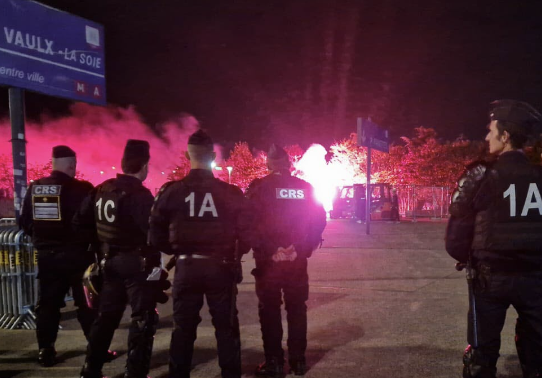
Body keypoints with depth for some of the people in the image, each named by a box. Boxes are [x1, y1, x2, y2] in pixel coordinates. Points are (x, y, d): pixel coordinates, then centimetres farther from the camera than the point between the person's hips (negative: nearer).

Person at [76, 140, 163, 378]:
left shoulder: (101, 190, 4)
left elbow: (80, 222, 9)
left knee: (107, 315, 18)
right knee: (142, 319, 4)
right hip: (137, 262, -7)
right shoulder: (139, 194, -19)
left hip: (111, 260, 7)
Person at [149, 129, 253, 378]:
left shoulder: (172, 191, -6)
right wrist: (235, 254, 15)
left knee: (183, 328, 13)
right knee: (226, 327, 12)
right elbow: (246, 232, -5)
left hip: (186, 267, 1)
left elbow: (156, 236, -4)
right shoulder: (231, 192, -7)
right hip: (220, 267, 0)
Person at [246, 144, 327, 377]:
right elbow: (319, 221, 3)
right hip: (297, 259, 3)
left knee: (269, 310, 7)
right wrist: (303, 249, 3)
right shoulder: (305, 188, 5)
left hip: (268, 260, -3)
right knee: (297, 309, 14)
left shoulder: (259, 187, -6)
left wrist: (267, 250, -8)